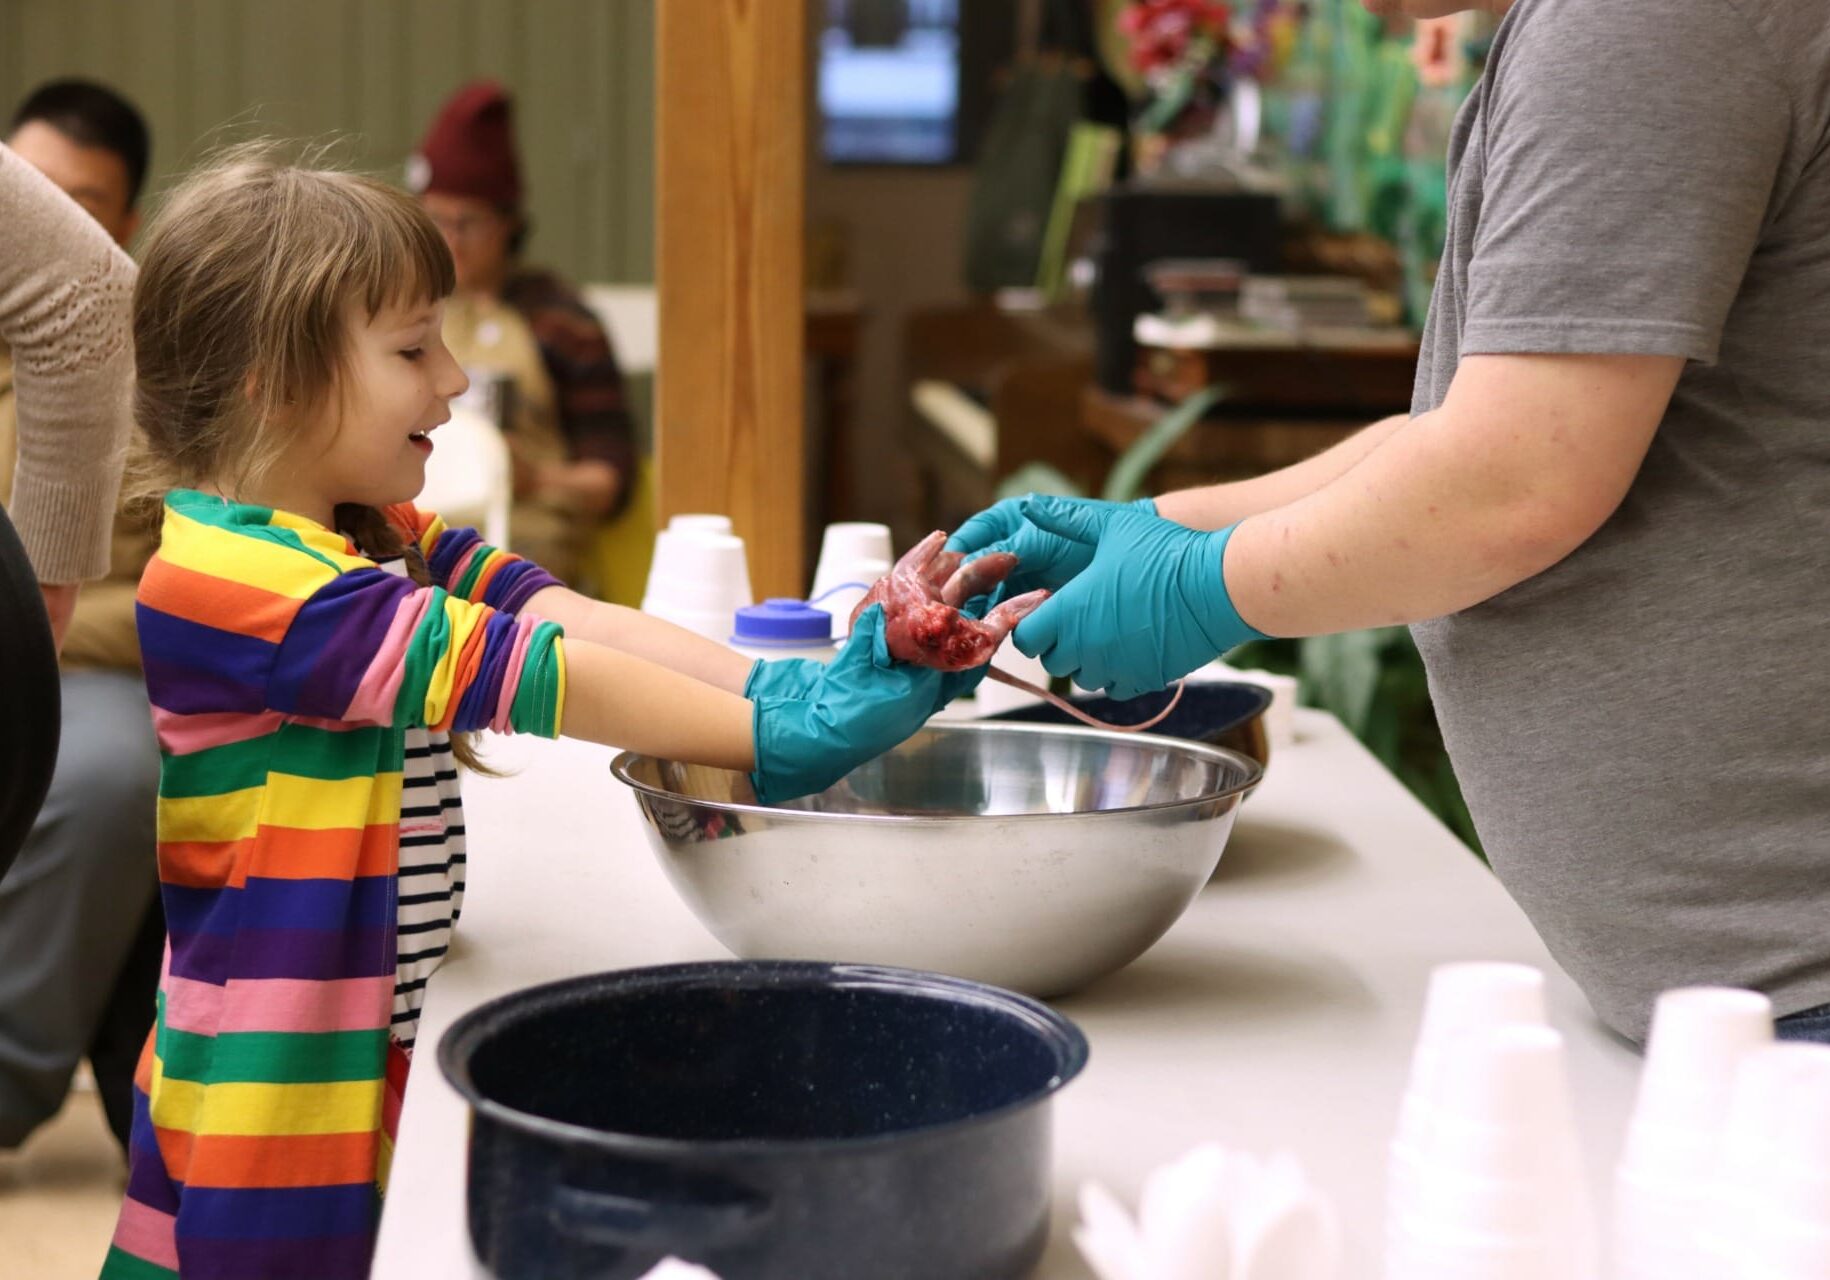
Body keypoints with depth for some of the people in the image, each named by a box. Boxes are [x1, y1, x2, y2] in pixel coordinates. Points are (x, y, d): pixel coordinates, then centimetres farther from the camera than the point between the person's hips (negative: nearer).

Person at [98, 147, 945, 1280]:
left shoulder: (382, 543, 10)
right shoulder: (231, 576, -21)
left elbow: (561, 614, -4)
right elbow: (518, 674, -24)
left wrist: (776, 686, -19)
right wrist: (774, 739, -24)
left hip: (387, 1057, 9)